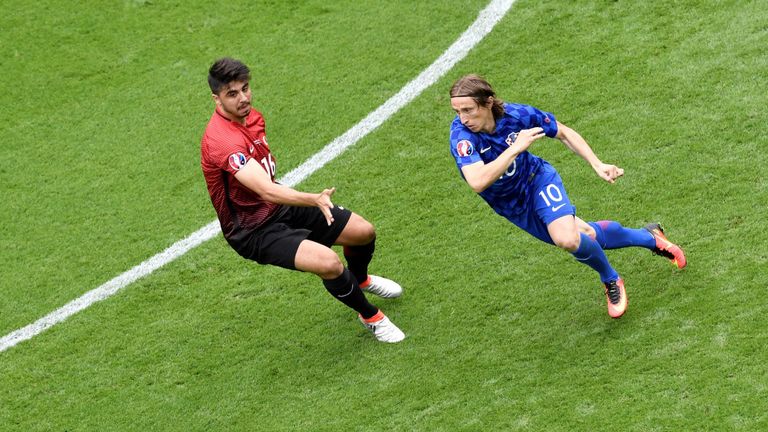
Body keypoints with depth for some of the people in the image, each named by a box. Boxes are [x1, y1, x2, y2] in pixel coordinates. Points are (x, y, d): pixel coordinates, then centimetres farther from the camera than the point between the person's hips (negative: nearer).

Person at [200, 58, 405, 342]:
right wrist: (314, 200, -55)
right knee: (329, 263, -29)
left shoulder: (251, 116, 0)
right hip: (255, 232, -9)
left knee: (364, 232, 10)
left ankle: (360, 279, 47)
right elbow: (267, 191, -43)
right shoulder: (222, 140, -32)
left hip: (280, 209, 9)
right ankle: (370, 316, 1)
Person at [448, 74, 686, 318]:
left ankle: (611, 280, 5)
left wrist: (597, 165, -14)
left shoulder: (517, 114, -25)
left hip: (538, 181, -1)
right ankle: (650, 238, 38)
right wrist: (515, 148, -44)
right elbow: (477, 182, -47)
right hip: (513, 208, 1)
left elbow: (563, 133, -6)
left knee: (567, 239, -27)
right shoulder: (461, 135, -32)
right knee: (586, 235, 10)